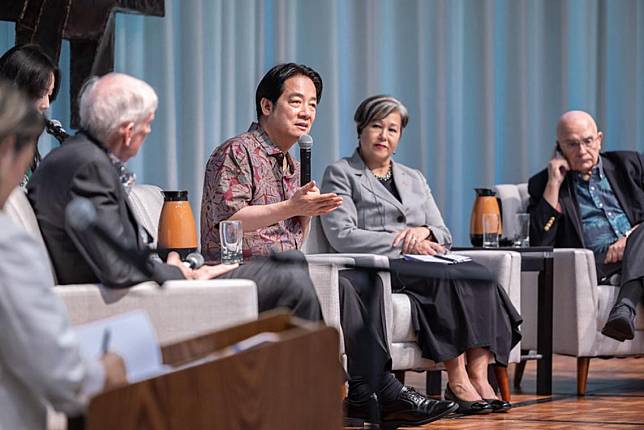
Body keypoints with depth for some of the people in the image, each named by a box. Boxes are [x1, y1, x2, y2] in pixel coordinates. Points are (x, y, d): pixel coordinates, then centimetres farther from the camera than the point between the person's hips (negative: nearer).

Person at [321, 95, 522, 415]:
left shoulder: (414, 179, 27)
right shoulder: (340, 174, 9)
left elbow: (443, 234, 20)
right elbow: (341, 236, -6)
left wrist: (424, 232, -5)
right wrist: (403, 243, -13)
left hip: (423, 265, 6)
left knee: (480, 276, -27)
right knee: (449, 280, -34)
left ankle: (478, 374, -37)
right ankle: (457, 381, -34)